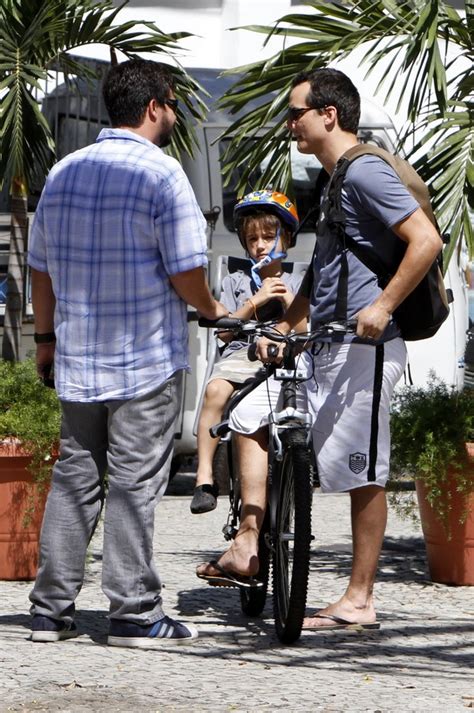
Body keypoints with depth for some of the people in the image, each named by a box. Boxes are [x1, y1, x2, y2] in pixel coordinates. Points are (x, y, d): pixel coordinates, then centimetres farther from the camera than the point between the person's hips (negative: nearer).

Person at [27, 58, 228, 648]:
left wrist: (45, 337, 24)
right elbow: (186, 272, -14)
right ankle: (134, 614, -1)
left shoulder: (63, 172, 9)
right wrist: (213, 311, 5)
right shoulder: (161, 173, -11)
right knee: (134, 483, -3)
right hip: (147, 357, -6)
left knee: (74, 477, 10)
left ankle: (51, 609, 11)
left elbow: (41, 267, 14)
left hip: (77, 358, 6)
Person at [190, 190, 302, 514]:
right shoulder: (236, 282, 17)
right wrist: (256, 301, -5)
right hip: (241, 354, 0)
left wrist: (289, 302, -7)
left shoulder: (295, 283, 17)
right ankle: (205, 475, -32)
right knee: (216, 390, -32)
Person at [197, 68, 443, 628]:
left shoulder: (364, 171, -12)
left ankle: (359, 601, 0)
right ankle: (249, 545, 12)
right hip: (325, 350, 11)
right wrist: (282, 328, 22)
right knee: (251, 413, 13)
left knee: (362, 475, -5)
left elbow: (426, 240, -22)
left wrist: (383, 305, -24)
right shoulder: (333, 181, 19)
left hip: (363, 351, -11)